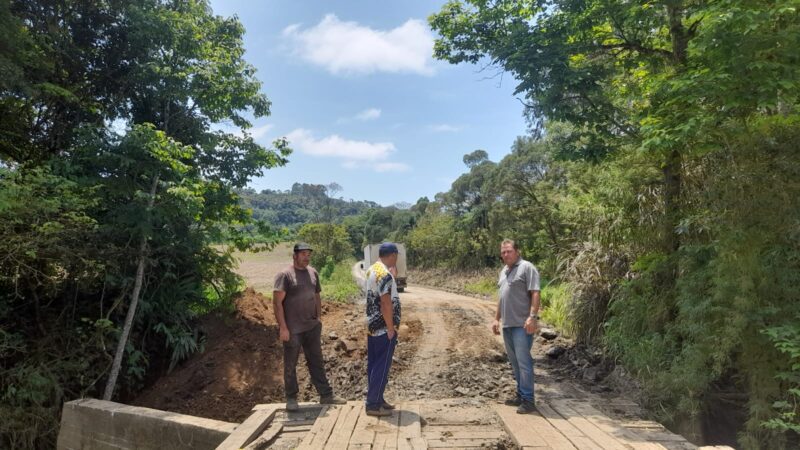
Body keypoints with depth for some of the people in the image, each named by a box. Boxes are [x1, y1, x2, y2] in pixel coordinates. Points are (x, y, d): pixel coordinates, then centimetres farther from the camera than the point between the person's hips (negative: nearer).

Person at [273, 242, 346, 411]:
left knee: (317, 362, 12)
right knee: (290, 365, 8)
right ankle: (291, 399, 21)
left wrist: (318, 319, 12)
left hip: (312, 327, 6)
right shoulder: (285, 275, -11)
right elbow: (277, 303, -14)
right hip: (293, 329, -6)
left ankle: (326, 395, 20)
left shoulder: (313, 273, 9)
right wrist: (283, 328, -17)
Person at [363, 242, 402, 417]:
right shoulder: (385, 274, -20)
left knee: (374, 365, 14)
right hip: (383, 328, -10)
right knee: (382, 366, -2)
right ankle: (373, 405, 4)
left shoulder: (372, 270, 10)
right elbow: (386, 303, -24)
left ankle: (376, 399, 24)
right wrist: (391, 328, -18)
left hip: (372, 326, 10)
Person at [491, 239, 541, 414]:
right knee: (515, 362, 14)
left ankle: (528, 400, 0)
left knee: (523, 361, -6)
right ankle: (520, 394, 25)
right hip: (507, 324, 8)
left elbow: (535, 294, -14)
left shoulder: (526, 268, -7)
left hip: (522, 324, -8)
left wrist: (532, 317, -22)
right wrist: (496, 319, 22)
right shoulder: (503, 272, 18)